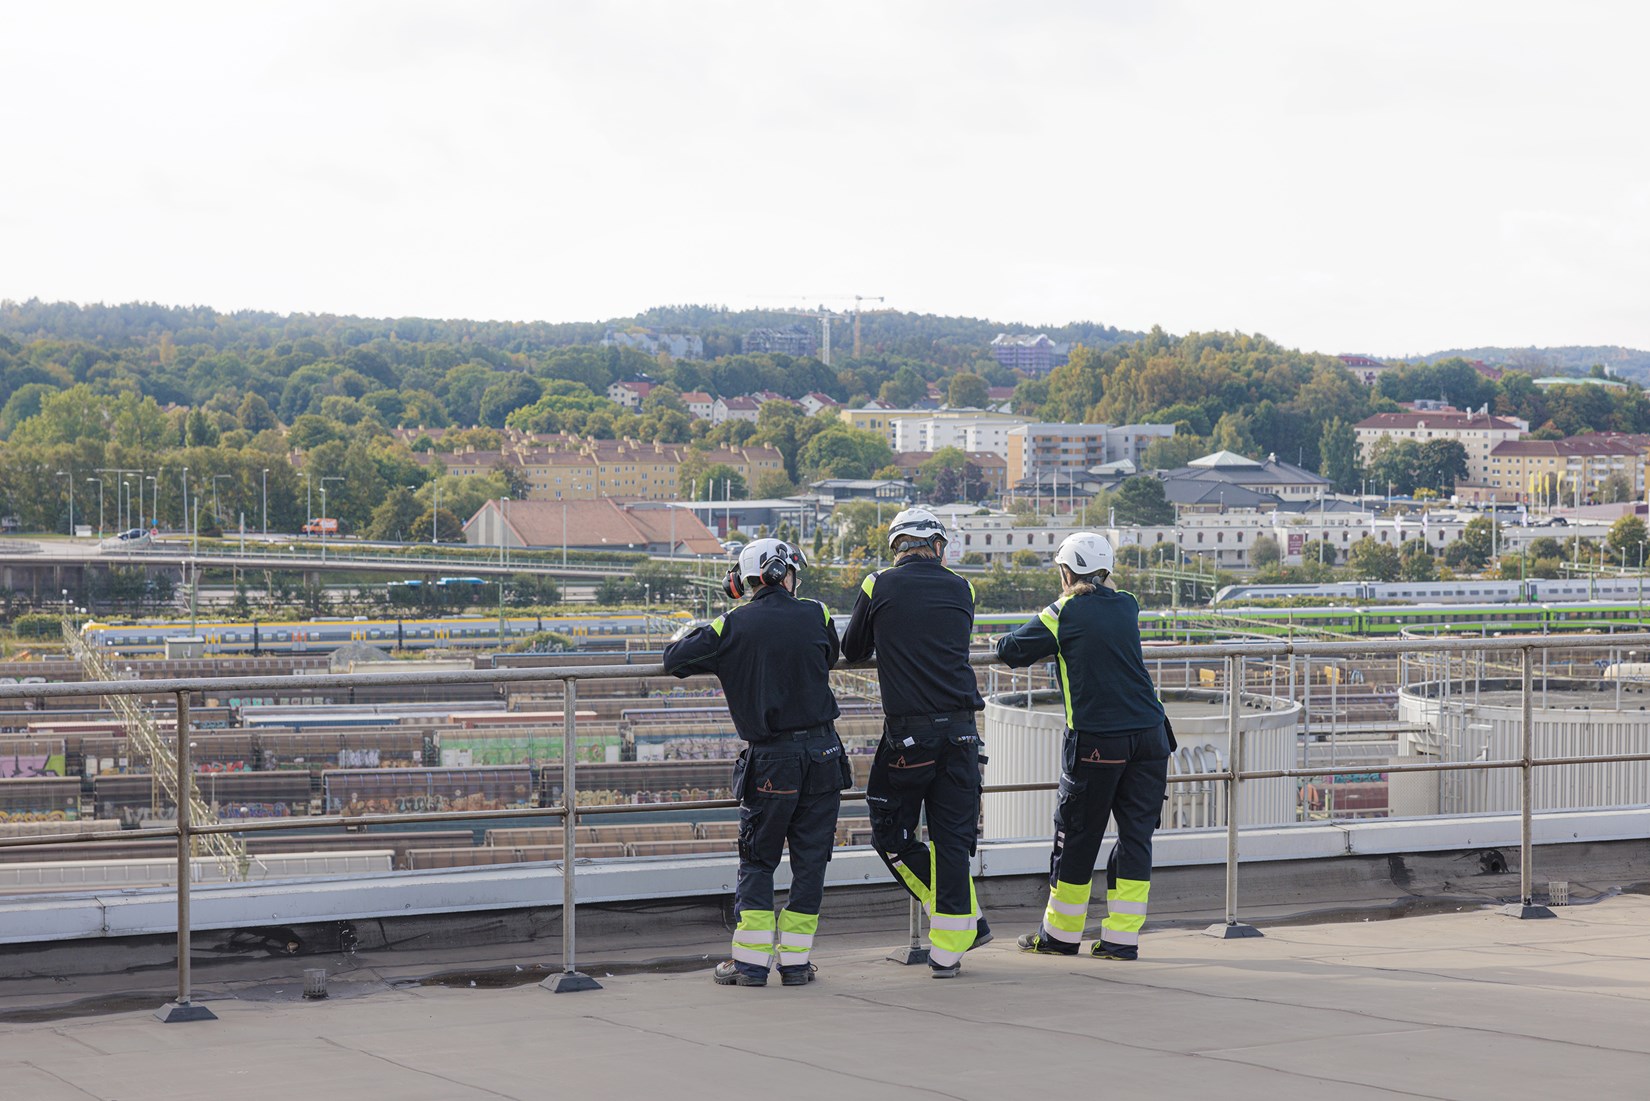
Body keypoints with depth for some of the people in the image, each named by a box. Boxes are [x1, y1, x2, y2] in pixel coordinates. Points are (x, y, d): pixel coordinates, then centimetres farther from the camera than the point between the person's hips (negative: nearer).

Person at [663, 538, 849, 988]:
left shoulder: (733, 626, -4)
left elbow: (674, 659, 2)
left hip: (770, 760, -1)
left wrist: (690, 633, 24)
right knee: (810, 858, 9)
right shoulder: (817, 615, 1)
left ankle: (751, 961, 6)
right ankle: (795, 961, 10)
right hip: (822, 753, 1)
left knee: (757, 861, 10)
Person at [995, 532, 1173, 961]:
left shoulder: (1064, 613, -3)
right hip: (1148, 736, 4)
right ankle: (1121, 937, 6)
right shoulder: (1126, 607, 10)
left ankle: (1060, 934, 19)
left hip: (1095, 742, -4)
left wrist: (1007, 639, 23)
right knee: (1136, 833, 7)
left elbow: (1012, 651, 1)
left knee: (1077, 836, 8)